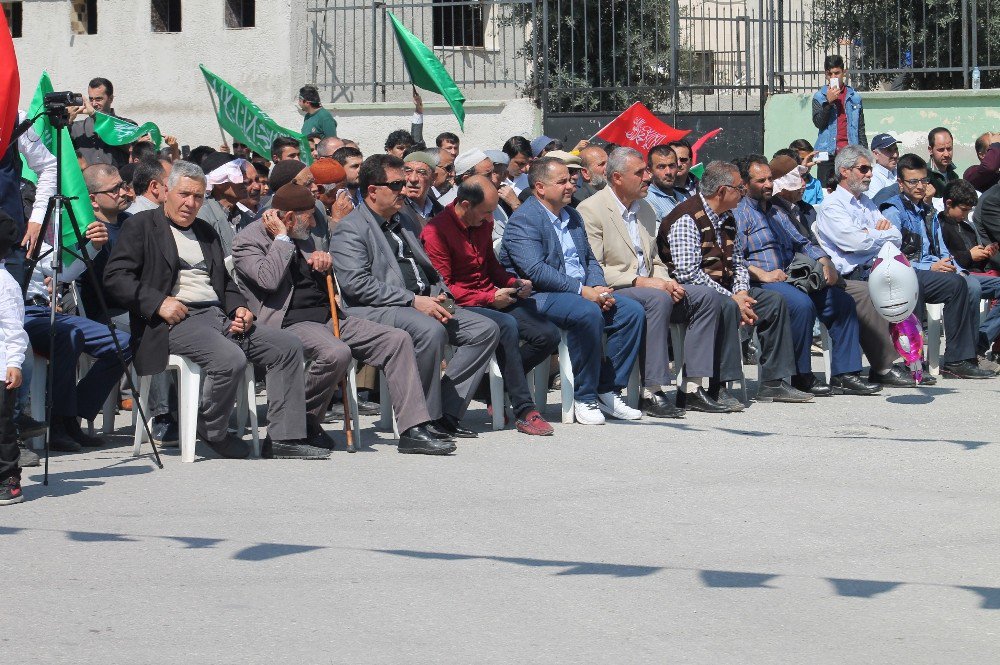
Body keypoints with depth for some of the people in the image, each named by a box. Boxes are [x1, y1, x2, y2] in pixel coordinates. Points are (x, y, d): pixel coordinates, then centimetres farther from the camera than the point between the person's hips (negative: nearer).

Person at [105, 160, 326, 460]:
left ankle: (283, 437, -7)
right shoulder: (141, 227, 3)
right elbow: (115, 277, -7)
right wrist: (158, 303, -18)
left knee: (287, 345, -6)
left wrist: (239, 307, 9)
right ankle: (212, 432, -9)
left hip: (217, 316, 8)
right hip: (176, 320, -8)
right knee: (231, 358, -33)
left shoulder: (206, 231, 26)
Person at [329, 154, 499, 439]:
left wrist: (439, 296, 5)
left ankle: (446, 411, -11)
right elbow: (356, 283, -17)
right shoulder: (349, 229, -4)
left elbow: (428, 268, 30)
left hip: (422, 305, 9)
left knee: (485, 329, -7)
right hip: (374, 310, -9)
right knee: (431, 330, -37)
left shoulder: (403, 223, 25)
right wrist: (412, 301, -20)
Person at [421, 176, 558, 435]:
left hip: (493, 296, 8)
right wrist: (489, 298, -18)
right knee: (506, 325, -36)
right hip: (461, 306, -8)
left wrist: (514, 283, 6)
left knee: (548, 335, -10)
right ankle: (523, 411, -32)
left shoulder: (484, 223, 11)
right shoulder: (436, 231, -12)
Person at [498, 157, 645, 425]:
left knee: (632, 311, -10)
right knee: (588, 313, -35)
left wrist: (599, 287, -3)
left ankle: (607, 390, -6)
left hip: (585, 292, 9)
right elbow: (535, 270, -21)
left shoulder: (573, 216, 19)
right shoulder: (523, 220, -10)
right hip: (538, 297, -9)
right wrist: (582, 291, -23)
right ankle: (584, 398, -23)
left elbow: (590, 259, 20)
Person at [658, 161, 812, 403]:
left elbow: (738, 263, 21)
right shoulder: (687, 219, -16)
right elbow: (688, 273, -24)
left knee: (774, 301, 0)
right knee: (726, 307, -36)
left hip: (725, 288, 9)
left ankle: (773, 383, 0)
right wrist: (732, 299, -21)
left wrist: (741, 292, -3)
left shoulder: (726, 219, 15)